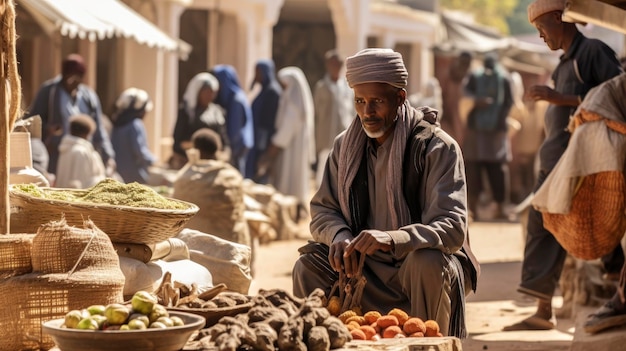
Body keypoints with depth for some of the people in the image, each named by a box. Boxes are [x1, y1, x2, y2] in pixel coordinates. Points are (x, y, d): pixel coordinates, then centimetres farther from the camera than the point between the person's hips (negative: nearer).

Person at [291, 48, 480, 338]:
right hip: (370, 270, 4)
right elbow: (322, 209, 7)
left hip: (426, 269, -4)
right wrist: (340, 235, -19)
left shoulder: (436, 147, -14)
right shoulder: (345, 146, 3)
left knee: (428, 262, -36)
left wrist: (392, 238, -41)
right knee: (309, 266, -18)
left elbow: (452, 228, -24)